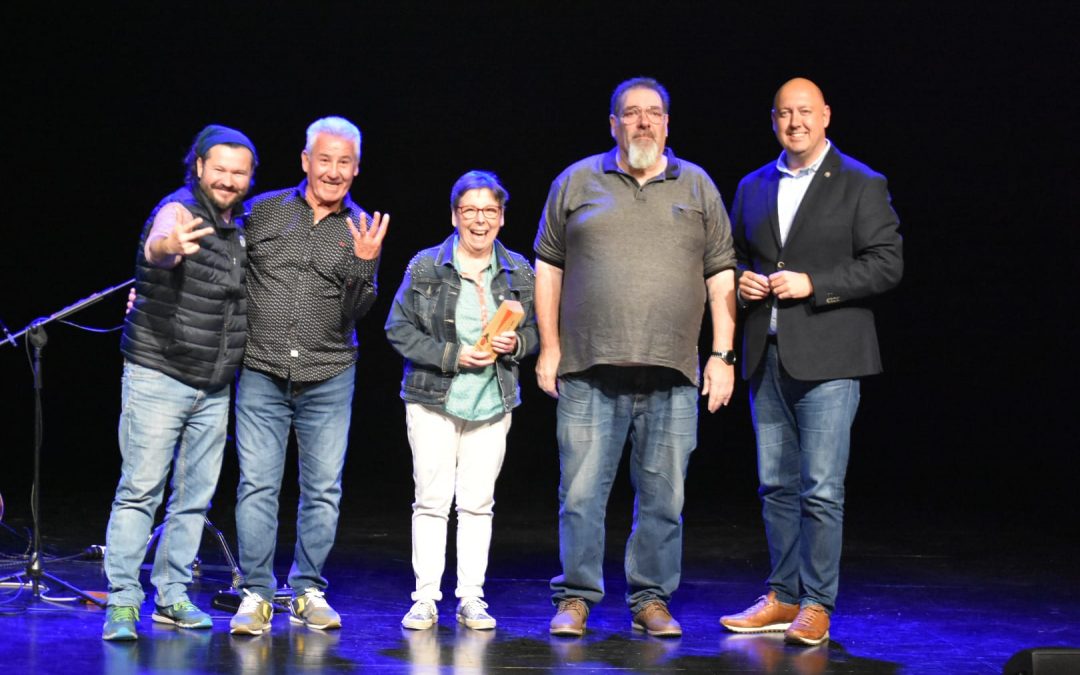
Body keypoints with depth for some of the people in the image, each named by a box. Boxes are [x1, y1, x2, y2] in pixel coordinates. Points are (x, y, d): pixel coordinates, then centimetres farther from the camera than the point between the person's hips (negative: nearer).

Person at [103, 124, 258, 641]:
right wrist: (168, 245, -60)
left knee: (195, 496, 10)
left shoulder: (238, 228, 10)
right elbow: (156, 248, -38)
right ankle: (122, 602, -1)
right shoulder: (179, 211, -13)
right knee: (140, 490, -6)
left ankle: (172, 597, 19)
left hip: (214, 388, 7)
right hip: (159, 378, -7)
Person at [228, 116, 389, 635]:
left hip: (328, 379, 1)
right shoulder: (264, 211, 1)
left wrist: (364, 263, -19)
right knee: (257, 485, -2)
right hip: (262, 374, -1)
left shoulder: (362, 230, 3)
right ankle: (256, 595, 7)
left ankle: (308, 591, 20)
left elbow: (356, 312, -3)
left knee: (323, 490, 6)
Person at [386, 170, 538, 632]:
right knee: (432, 500, -1)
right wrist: (453, 356, -13)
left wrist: (516, 343, -9)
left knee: (478, 503, 4)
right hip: (434, 401, -2)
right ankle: (425, 598, 6)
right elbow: (399, 329, -3)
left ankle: (471, 598, 11)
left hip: (493, 403, 2)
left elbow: (535, 330, 14)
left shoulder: (518, 272, 6)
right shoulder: (425, 267, -2)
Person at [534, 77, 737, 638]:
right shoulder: (577, 182, 9)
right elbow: (548, 267, 9)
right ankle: (575, 598, 9)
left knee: (663, 497, 4)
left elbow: (721, 275, 9)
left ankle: (651, 600, 14)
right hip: (589, 370, -1)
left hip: (672, 375, 1)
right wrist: (549, 347, 3)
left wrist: (722, 354, 2)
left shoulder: (697, 187, 11)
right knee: (581, 491, -1)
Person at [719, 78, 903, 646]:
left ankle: (816, 605, 1)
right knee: (776, 486, 10)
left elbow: (887, 264, -7)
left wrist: (812, 283, -15)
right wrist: (742, 281, 1)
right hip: (766, 357, 5)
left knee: (821, 490, -7)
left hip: (827, 359, -5)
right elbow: (733, 257, 25)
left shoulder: (861, 185, 0)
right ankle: (783, 598, 20)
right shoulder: (753, 187, 16)